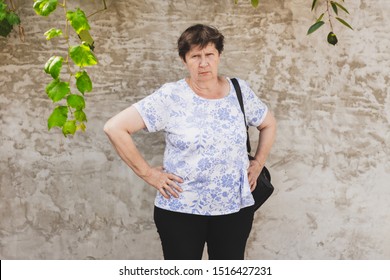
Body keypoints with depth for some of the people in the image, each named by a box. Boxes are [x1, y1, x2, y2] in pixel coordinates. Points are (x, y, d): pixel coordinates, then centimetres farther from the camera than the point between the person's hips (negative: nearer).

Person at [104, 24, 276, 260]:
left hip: (235, 209, 3)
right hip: (181, 211, -3)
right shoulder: (170, 97, -10)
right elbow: (115, 128, -13)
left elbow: (268, 124, 20)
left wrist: (258, 164, 9)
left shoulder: (240, 90, 2)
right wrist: (147, 173, -12)